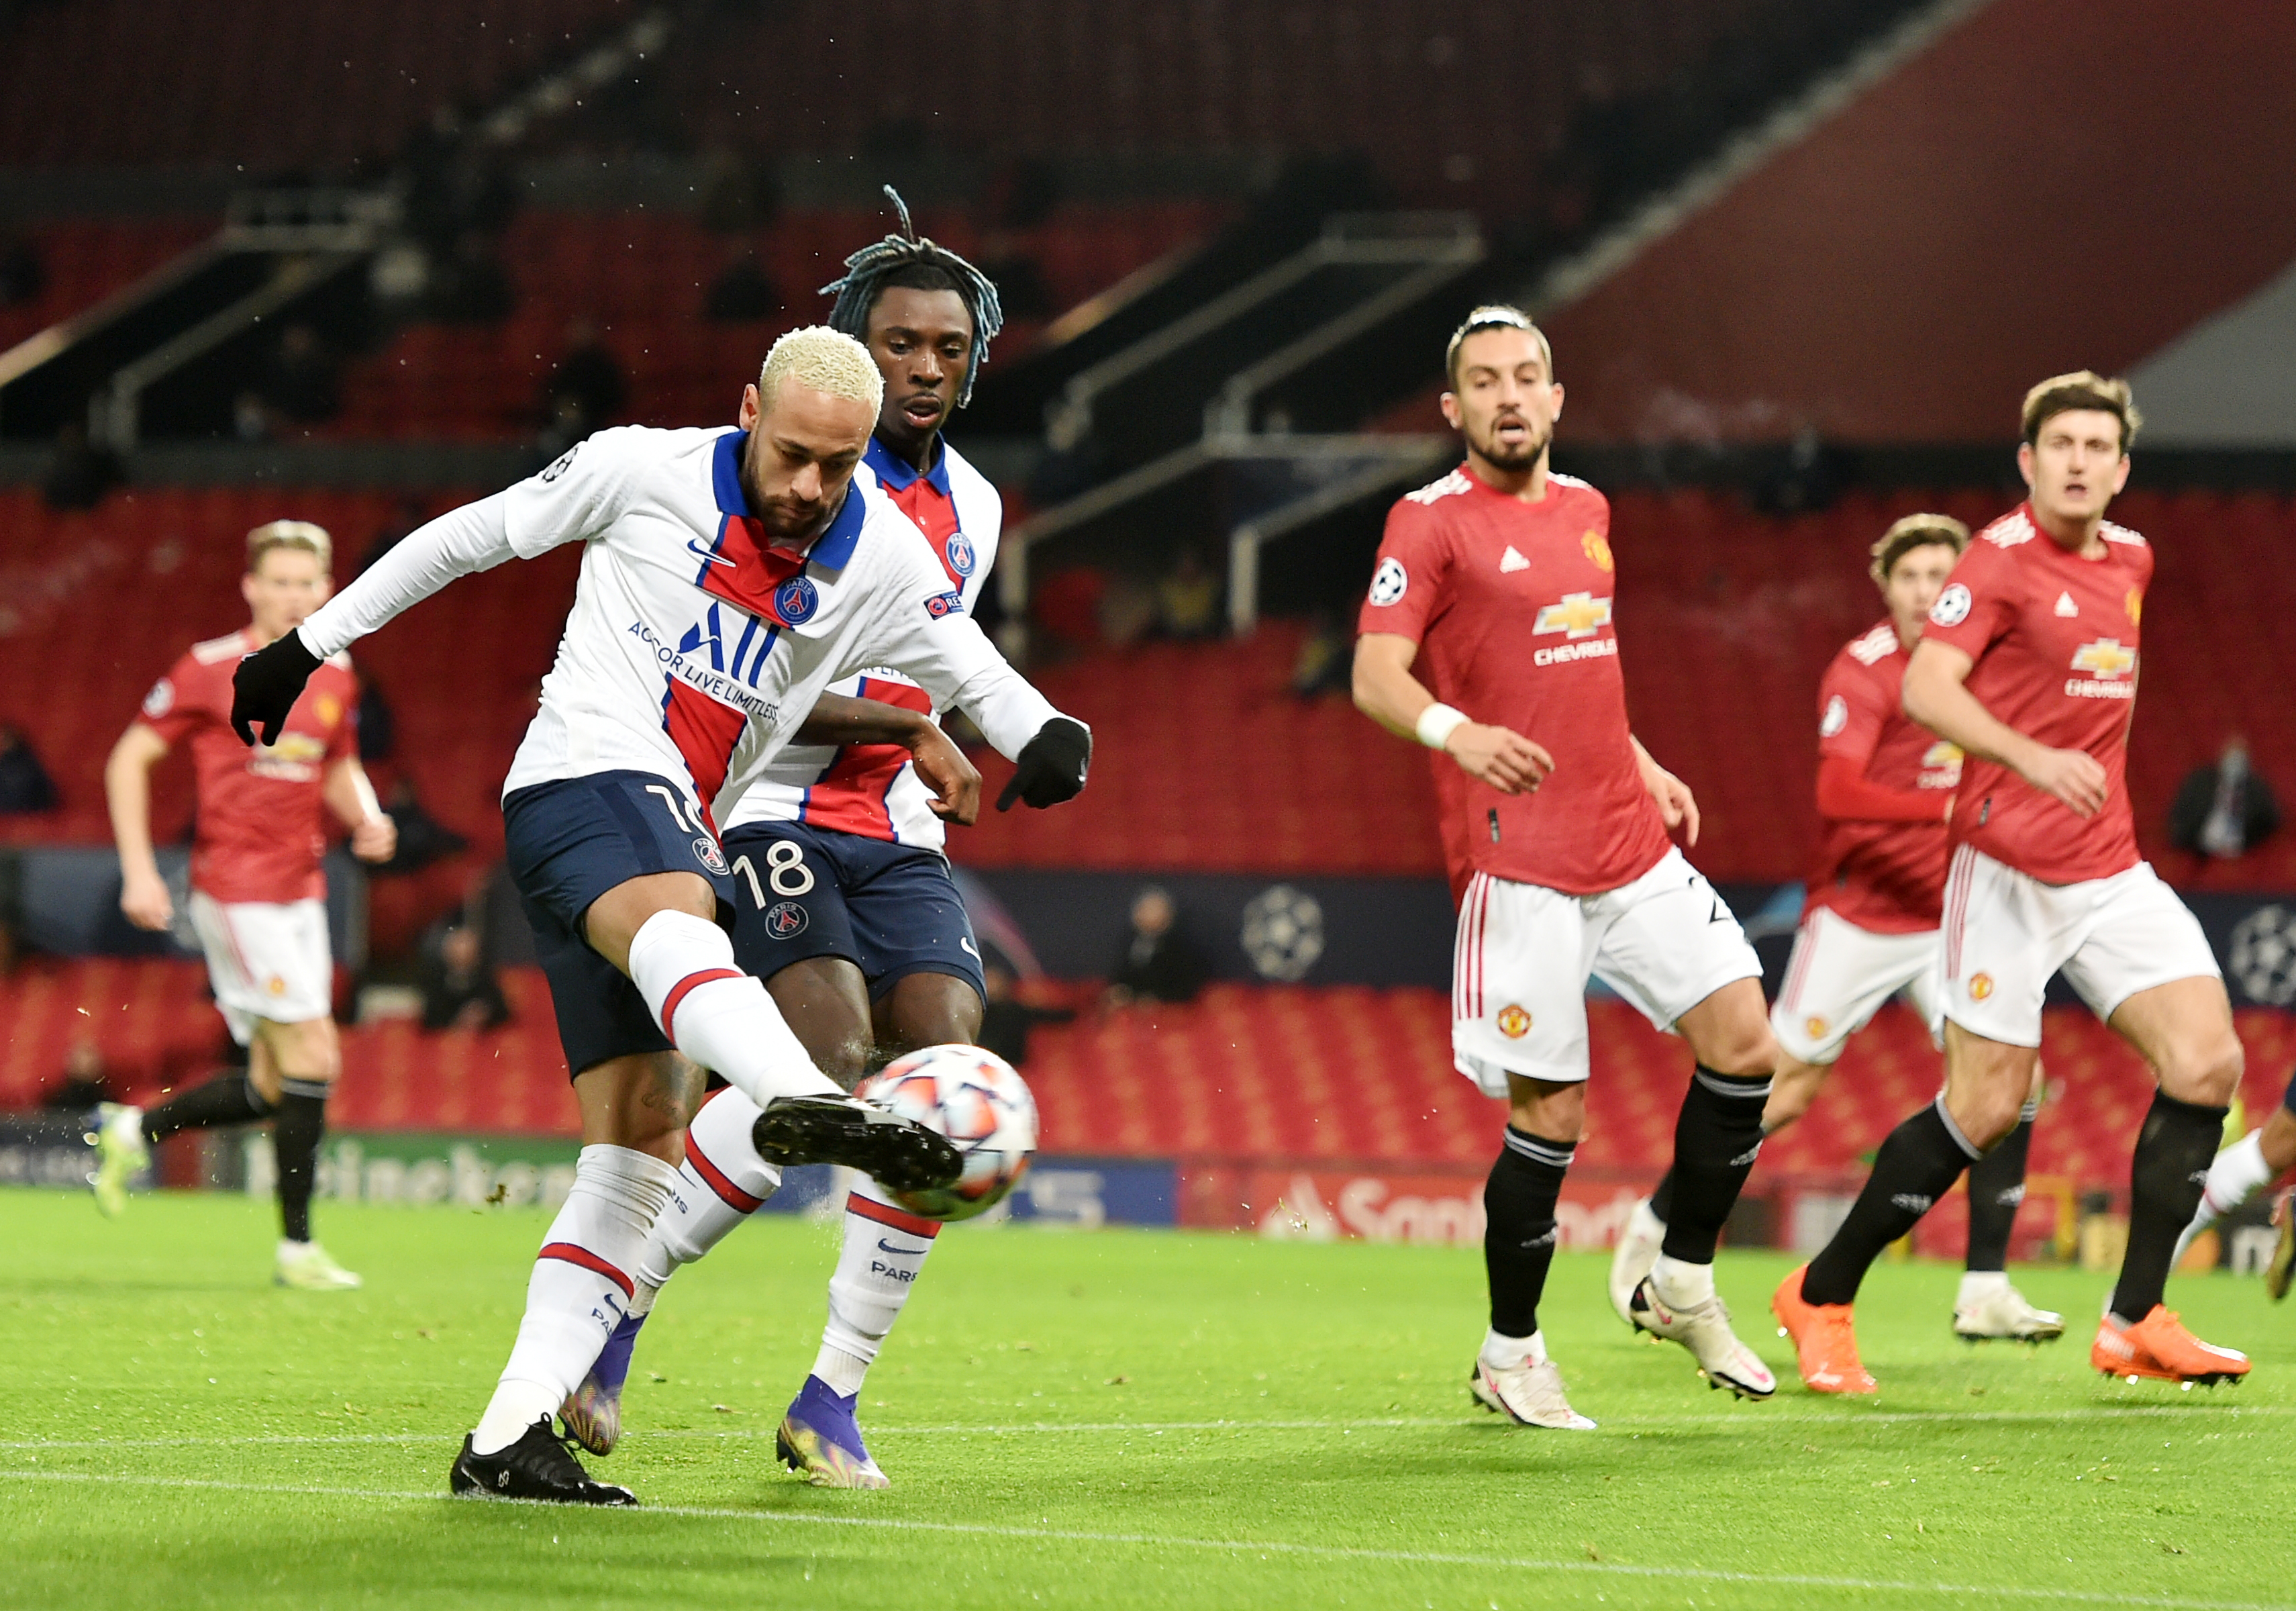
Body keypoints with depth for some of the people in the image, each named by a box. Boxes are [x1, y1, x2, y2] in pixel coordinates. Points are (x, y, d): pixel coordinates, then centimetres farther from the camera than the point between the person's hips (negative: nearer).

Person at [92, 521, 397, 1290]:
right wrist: (139, 871, -9)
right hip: (234, 886, -7)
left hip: (300, 889, 7)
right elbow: (129, 759, -3)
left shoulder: (336, 677, 9)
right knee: (313, 1057, -13)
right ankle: (297, 1247, -4)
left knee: (275, 1087, 6)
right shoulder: (210, 670, -9)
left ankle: (136, 1131, 28)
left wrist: (368, 819, 2)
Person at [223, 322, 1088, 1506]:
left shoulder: (884, 558, 8)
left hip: (681, 836, 7)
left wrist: (1039, 737, -10)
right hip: (584, 777, -7)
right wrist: (312, 643, 13)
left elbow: (975, 672, 15)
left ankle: (508, 1438, -5)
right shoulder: (646, 472, -2)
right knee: (669, 915, -40)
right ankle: (802, 1099, -71)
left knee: (640, 1148, -3)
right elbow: (470, 535, 9)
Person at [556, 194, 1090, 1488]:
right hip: (773, 814, -6)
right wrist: (907, 723, -20)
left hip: (895, 836, 7)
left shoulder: (974, 508, 15)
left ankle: (833, 1400, -5)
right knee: (828, 1054, -26)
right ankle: (616, 1297, -8)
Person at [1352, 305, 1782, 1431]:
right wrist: (1456, 731, -34)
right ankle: (1509, 1357, 10)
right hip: (1519, 863, -7)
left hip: (1632, 844, 7)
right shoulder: (1429, 523, -5)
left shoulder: (1583, 509, 17)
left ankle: (1682, 1283, 14)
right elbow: (1375, 675, -16)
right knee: (1551, 1115, -7)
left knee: (1743, 1043, -4)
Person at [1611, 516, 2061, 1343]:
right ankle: (1655, 1226, 19)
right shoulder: (1862, 671, -13)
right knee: (1783, 1092, -2)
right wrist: (1946, 807, -38)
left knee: (2015, 1078, -9)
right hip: (1856, 919, -5)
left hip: (1946, 920, 5)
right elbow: (1837, 791, -28)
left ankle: (1985, 1291, -3)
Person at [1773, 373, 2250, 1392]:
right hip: (2009, 869, -7)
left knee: (2208, 1061, -8)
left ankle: (2134, 1326, -1)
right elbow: (1923, 690, -22)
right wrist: (2032, 758, -35)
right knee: (1986, 1106, -7)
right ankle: (1820, 1300, 10)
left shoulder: (2131, 561, 12)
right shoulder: (2003, 559, -10)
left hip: (2112, 868, 7)